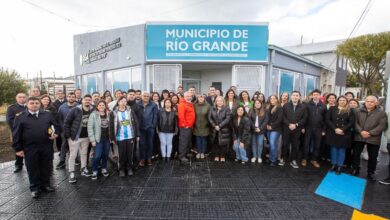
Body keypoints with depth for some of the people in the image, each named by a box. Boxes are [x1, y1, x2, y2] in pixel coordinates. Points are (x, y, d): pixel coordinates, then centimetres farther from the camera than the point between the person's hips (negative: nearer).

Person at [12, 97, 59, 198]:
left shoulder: (47, 115, 5)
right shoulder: (20, 117, -1)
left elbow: (56, 126, 12)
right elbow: (17, 134, -1)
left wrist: (56, 133, -8)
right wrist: (18, 148, -3)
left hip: (46, 147, 2)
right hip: (30, 148, -2)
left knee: (46, 167, 13)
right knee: (33, 168, 9)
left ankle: (45, 185, 28)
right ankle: (35, 188, 23)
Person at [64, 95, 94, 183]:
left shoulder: (92, 111, -4)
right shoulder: (75, 110, -14)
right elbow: (67, 122, -10)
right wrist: (68, 135, -10)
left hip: (86, 137, 4)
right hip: (75, 136, -4)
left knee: (84, 153, 17)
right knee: (73, 155, 4)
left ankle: (83, 169, 32)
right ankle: (71, 173, 15)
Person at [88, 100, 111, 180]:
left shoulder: (108, 114, 5)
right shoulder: (93, 115, -6)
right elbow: (90, 128, -8)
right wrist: (92, 139, -12)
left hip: (107, 138, 4)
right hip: (98, 139, -3)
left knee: (105, 155, 11)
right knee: (97, 156, -5)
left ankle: (104, 169, 29)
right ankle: (94, 172, 13)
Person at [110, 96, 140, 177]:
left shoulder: (130, 111, 2)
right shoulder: (114, 113, -1)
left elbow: (136, 123, 3)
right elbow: (111, 126, 0)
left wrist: (137, 135, 0)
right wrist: (112, 138, -2)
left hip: (130, 136, 1)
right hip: (120, 137, -1)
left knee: (130, 153, 9)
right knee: (122, 154, 7)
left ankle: (129, 168, 25)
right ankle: (121, 169, 24)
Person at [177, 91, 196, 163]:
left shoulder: (191, 104, 17)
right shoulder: (182, 104, -12)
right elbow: (181, 116, -20)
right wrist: (184, 125, -18)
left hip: (190, 126, 9)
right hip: (184, 127, -9)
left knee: (188, 141, 16)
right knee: (183, 142, -6)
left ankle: (186, 153, 28)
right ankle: (181, 156, 1)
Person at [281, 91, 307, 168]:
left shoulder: (303, 107, 3)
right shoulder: (286, 105, 4)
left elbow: (304, 118, -1)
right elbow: (283, 117, -1)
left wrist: (296, 125, -12)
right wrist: (289, 124, -14)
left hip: (297, 129, 0)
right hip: (286, 128, 0)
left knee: (295, 145, 7)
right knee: (285, 144, 6)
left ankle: (293, 160, 19)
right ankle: (283, 159, 18)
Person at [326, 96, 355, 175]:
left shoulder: (350, 111, 3)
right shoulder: (332, 109, 5)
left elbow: (351, 122, -4)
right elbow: (328, 120, -2)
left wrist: (342, 130, -15)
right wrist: (335, 129, -13)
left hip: (344, 134, -1)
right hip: (333, 132, 1)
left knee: (342, 150, 5)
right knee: (334, 148, 8)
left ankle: (339, 167, 13)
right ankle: (333, 165, 19)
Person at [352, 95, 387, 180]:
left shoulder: (381, 113, 0)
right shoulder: (359, 111, 5)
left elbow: (382, 125, -8)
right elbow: (355, 122, 0)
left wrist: (370, 133, -17)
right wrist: (361, 131, -15)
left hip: (373, 139, -1)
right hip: (359, 137, 1)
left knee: (373, 157, 9)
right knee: (356, 154, 9)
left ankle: (370, 173, 24)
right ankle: (355, 169, 25)